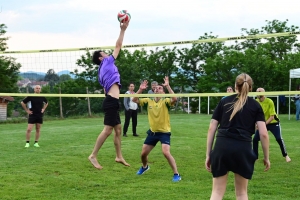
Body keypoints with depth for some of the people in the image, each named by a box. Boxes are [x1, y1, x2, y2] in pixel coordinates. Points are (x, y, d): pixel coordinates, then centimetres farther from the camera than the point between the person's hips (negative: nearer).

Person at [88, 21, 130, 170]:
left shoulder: (102, 71, 21)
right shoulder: (107, 62, -2)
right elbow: (118, 46, -2)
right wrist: (123, 29, 4)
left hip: (110, 101, 10)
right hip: (111, 101, -10)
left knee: (118, 129, 12)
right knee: (108, 130, -11)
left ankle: (119, 156, 16)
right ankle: (93, 156, -10)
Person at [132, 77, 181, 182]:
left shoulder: (165, 101, -11)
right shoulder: (149, 101, 1)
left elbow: (174, 99, -32)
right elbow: (135, 100, -3)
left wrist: (167, 86, -33)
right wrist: (140, 89, -15)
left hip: (164, 132, -5)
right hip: (152, 132, 5)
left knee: (166, 152, -24)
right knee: (143, 154, 12)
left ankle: (176, 174, -11)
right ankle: (145, 166, 46)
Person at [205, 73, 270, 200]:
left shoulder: (224, 102, 13)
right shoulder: (255, 105, 10)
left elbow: (211, 129, 8)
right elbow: (263, 134, 2)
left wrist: (208, 154, 11)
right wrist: (266, 157, 11)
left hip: (222, 147, 1)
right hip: (243, 149, 0)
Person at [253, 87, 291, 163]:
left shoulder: (269, 102, -24)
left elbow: (272, 117, -24)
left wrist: (264, 124, -35)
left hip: (273, 123, -4)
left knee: (279, 139, -11)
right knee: (255, 139, -5)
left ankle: (286, 155, 8)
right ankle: (255, 157, 9)